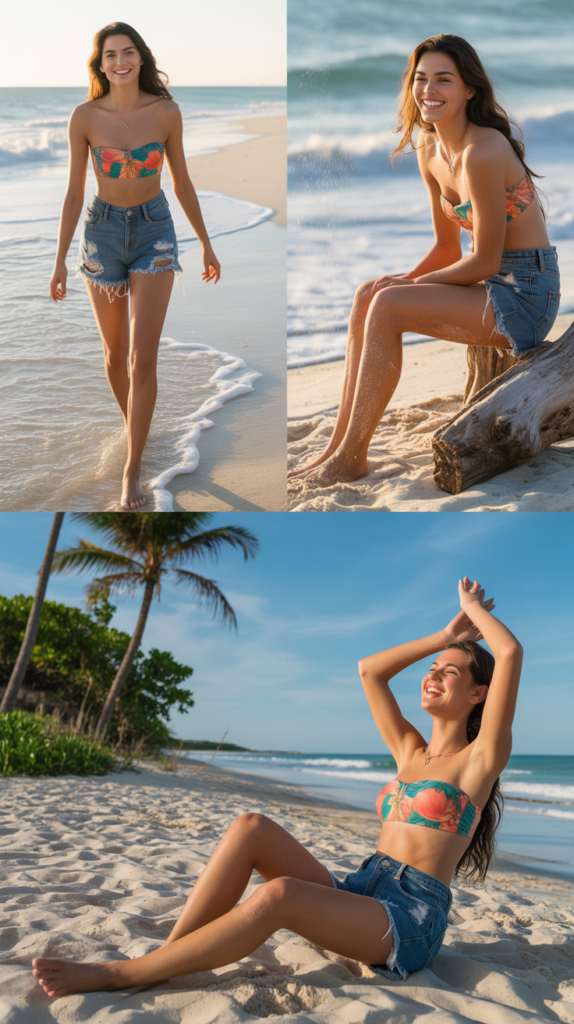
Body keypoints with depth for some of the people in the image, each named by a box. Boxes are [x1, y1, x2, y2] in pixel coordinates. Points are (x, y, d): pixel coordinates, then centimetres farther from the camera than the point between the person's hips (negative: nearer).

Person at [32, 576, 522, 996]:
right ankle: (163, 960, -21)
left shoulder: (479, 758, 0)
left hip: (408, 919, -6)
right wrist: (446, 636, 22)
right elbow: (368, 670, 20)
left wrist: (473, 607, 6)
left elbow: (512, 652, -11)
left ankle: (118, 974, -26)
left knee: (278, 895, -34)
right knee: (251, 827, -19)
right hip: (358, 892, 7)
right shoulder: (411, 751, 19)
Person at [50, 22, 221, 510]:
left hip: (155, 232, -1)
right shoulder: (85, 116, -9)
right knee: (115, 354, 14)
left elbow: (182, 181, 3)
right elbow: (74, 192, -3)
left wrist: (206, 245, 9)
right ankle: (135, 427, 44)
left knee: (143, 359, -13)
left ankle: (132, 471, -1)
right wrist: (60, 262, -3)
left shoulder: (167, 112, -8)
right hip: (102, 232, 1)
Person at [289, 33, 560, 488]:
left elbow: (484, 261, -19)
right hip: (495, 286, 9)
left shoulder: (482, 152, -20)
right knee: (368, 294, -1)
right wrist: (402, 281, -1)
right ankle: (339, 445, -2)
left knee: (387, 307, -21)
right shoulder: (430, 151, 8)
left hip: (525, 295, -9)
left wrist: (412, 283, -9)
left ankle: (352, 458, -11)